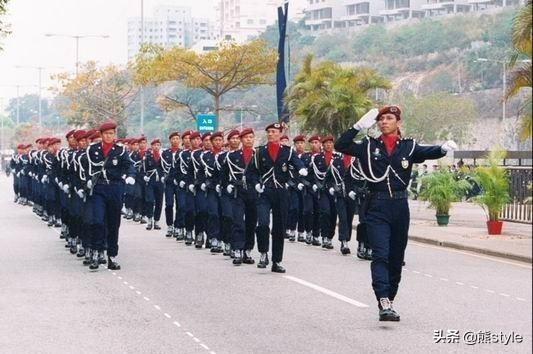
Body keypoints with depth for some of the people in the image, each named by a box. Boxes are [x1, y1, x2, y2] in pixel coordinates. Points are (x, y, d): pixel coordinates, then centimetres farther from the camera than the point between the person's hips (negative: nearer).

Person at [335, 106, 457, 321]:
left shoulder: (408, 147, 5)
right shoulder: (369, 146, 6)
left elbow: (428, 152, -14)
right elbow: (341, 145, -3)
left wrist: (443, 148, -36)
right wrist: (359, 126, -11)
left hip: (400, 206, 2)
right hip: (377, 207, -2)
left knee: (396, 257, 10)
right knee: (380, 255, -13)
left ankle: (389, 299, 23)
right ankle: (384, 304, -23)